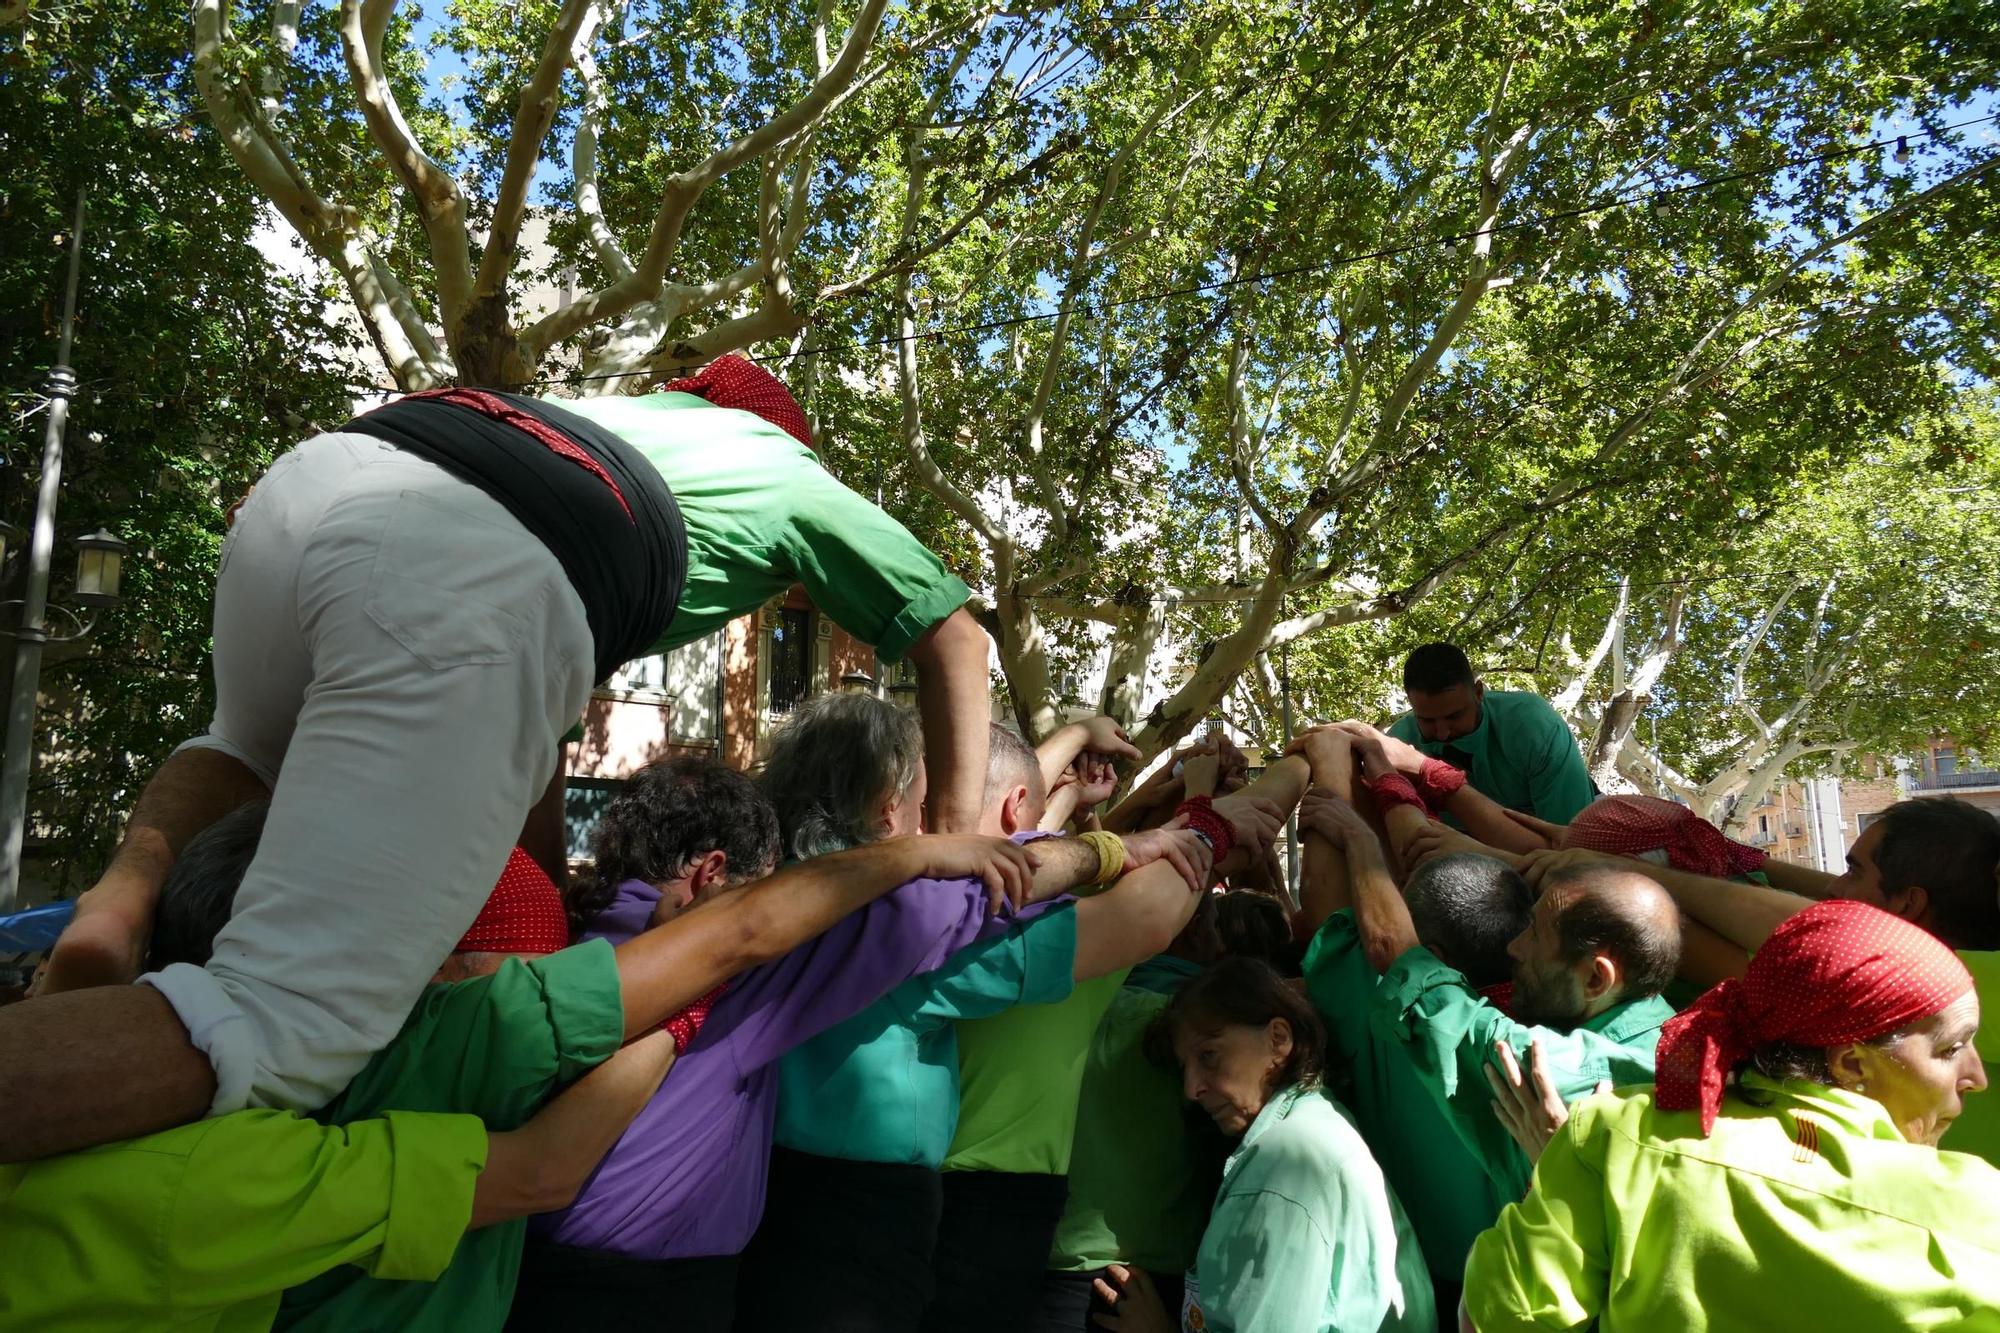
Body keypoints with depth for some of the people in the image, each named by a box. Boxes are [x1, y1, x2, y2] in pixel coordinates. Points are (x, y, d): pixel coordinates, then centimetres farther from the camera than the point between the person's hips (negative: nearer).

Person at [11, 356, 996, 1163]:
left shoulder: (623, 407, 42)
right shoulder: (793, 476, 31)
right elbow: (955, 637, 29)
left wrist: (538, 875, 48)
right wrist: (951, 840, 32)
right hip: (475, 589, -6)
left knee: (253, 748, 39)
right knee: (277, 1032, -9)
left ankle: (124, 894, 9)